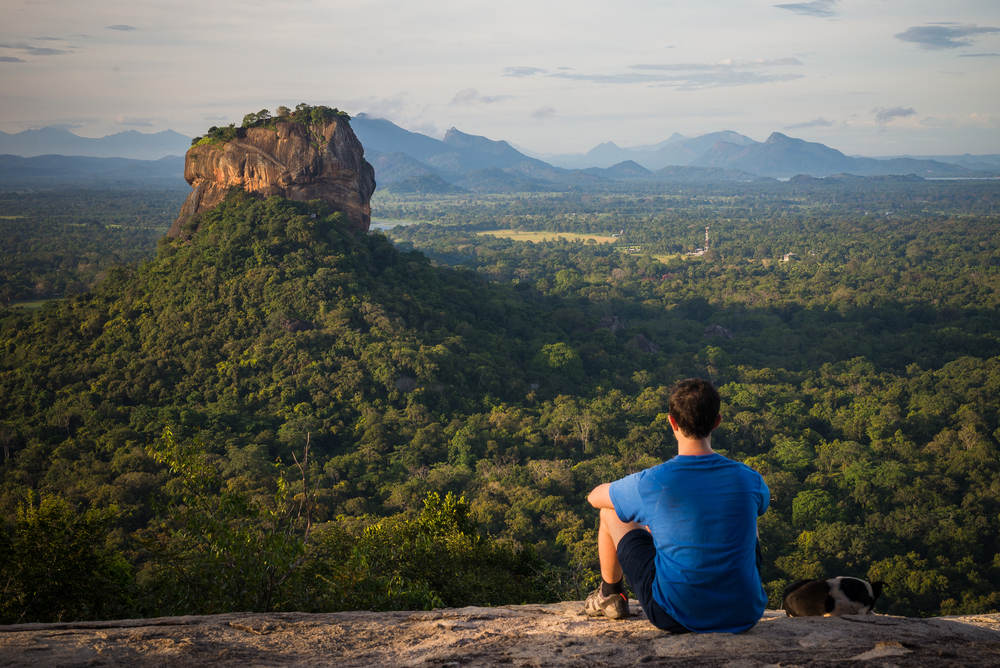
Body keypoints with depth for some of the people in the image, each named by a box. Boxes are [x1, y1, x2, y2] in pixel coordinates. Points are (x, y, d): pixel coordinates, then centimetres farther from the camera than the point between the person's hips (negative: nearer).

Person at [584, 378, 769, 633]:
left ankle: (610, 595, 38)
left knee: (610, 512, 14)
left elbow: (594, 496, 4)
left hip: (677, 617, -3)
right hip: (746, 615, 3)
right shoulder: (749, 479, -9)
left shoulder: (650, 483, -18)